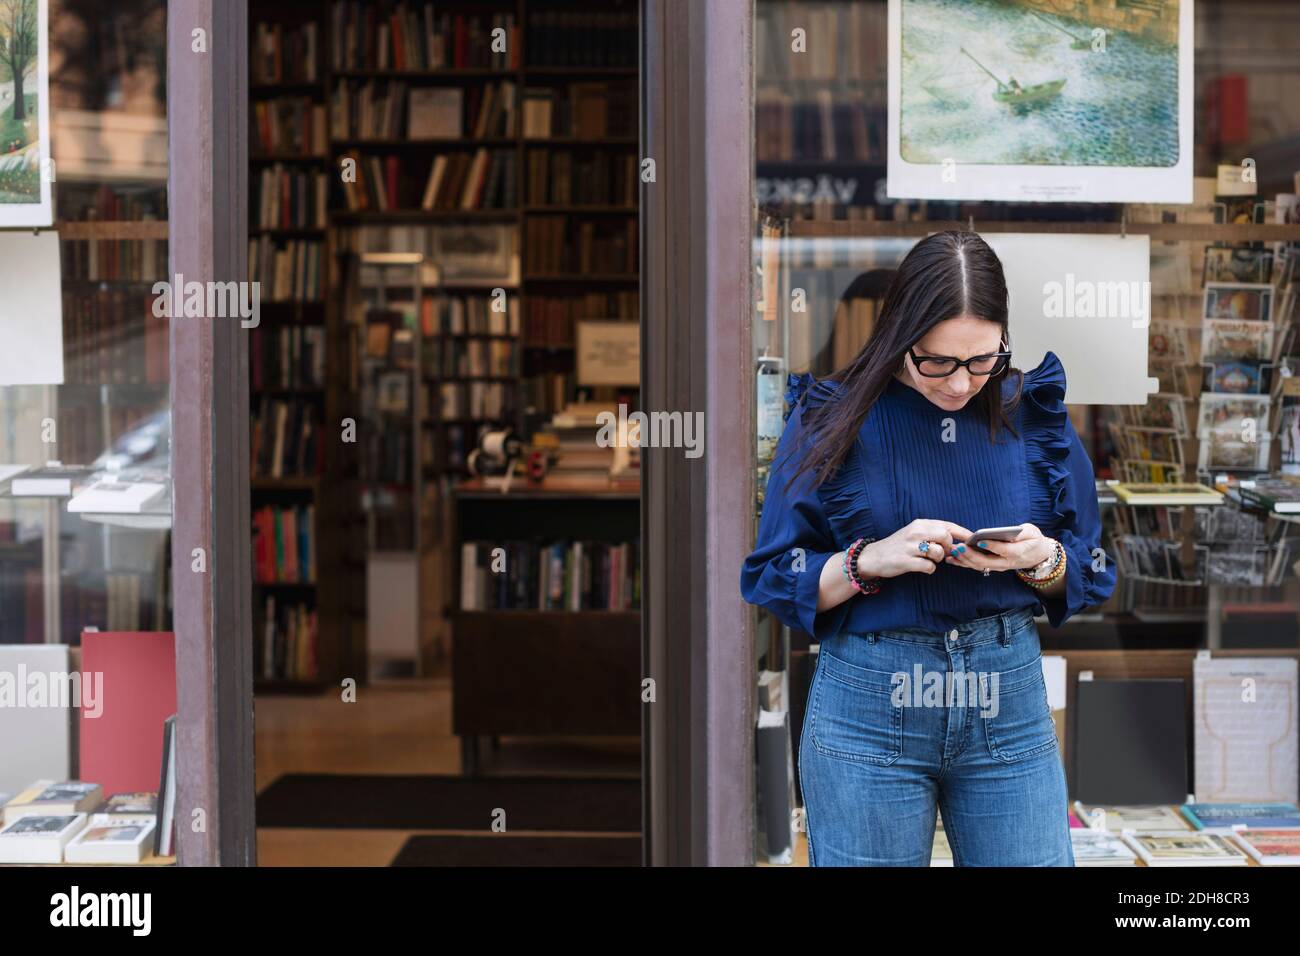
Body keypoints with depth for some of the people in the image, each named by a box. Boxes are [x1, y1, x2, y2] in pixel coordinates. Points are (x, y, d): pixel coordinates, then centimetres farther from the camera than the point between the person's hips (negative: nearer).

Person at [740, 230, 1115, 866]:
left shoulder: (1033, 413, 2)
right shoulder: (830, 419, -4)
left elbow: (1088, 578, 8)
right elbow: (774, 582, -3)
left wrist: (1040, 559, -14)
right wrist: (871, 560, -19)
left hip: (1011, 698, 2)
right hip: (868, 704, -2)